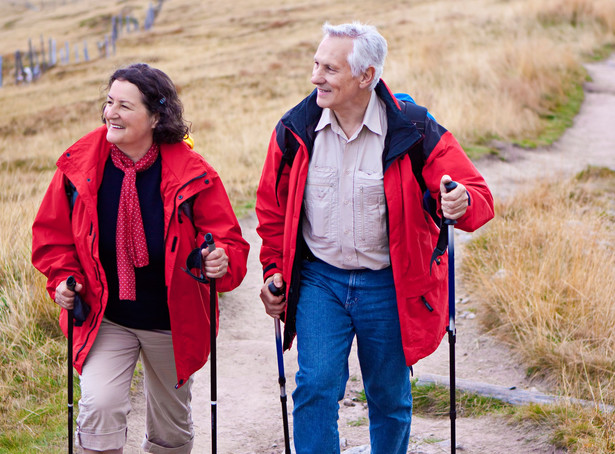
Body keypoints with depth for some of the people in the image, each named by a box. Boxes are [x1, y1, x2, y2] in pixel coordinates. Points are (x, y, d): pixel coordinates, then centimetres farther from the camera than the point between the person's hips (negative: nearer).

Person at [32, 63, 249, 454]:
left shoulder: (191, 173, -14)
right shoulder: (80, 164, -10)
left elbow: (229, 239, -9)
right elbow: (53, 230, 3)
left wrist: (222, 262, -31)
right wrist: (63, 277, -12)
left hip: (171, 323, 0)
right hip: (104, 319, 0)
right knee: (99, 407, -20)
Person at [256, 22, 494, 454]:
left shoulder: (413, 132, -14)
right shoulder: (295, 131, -5)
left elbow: (479, 197, -15)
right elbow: (272, 206, 11)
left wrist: (462, 203, -38)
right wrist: (274, 270, 8)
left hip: (388, 285, -1)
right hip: (319, 280, 1)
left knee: (389, 398, 12)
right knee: (316, 386, -11)